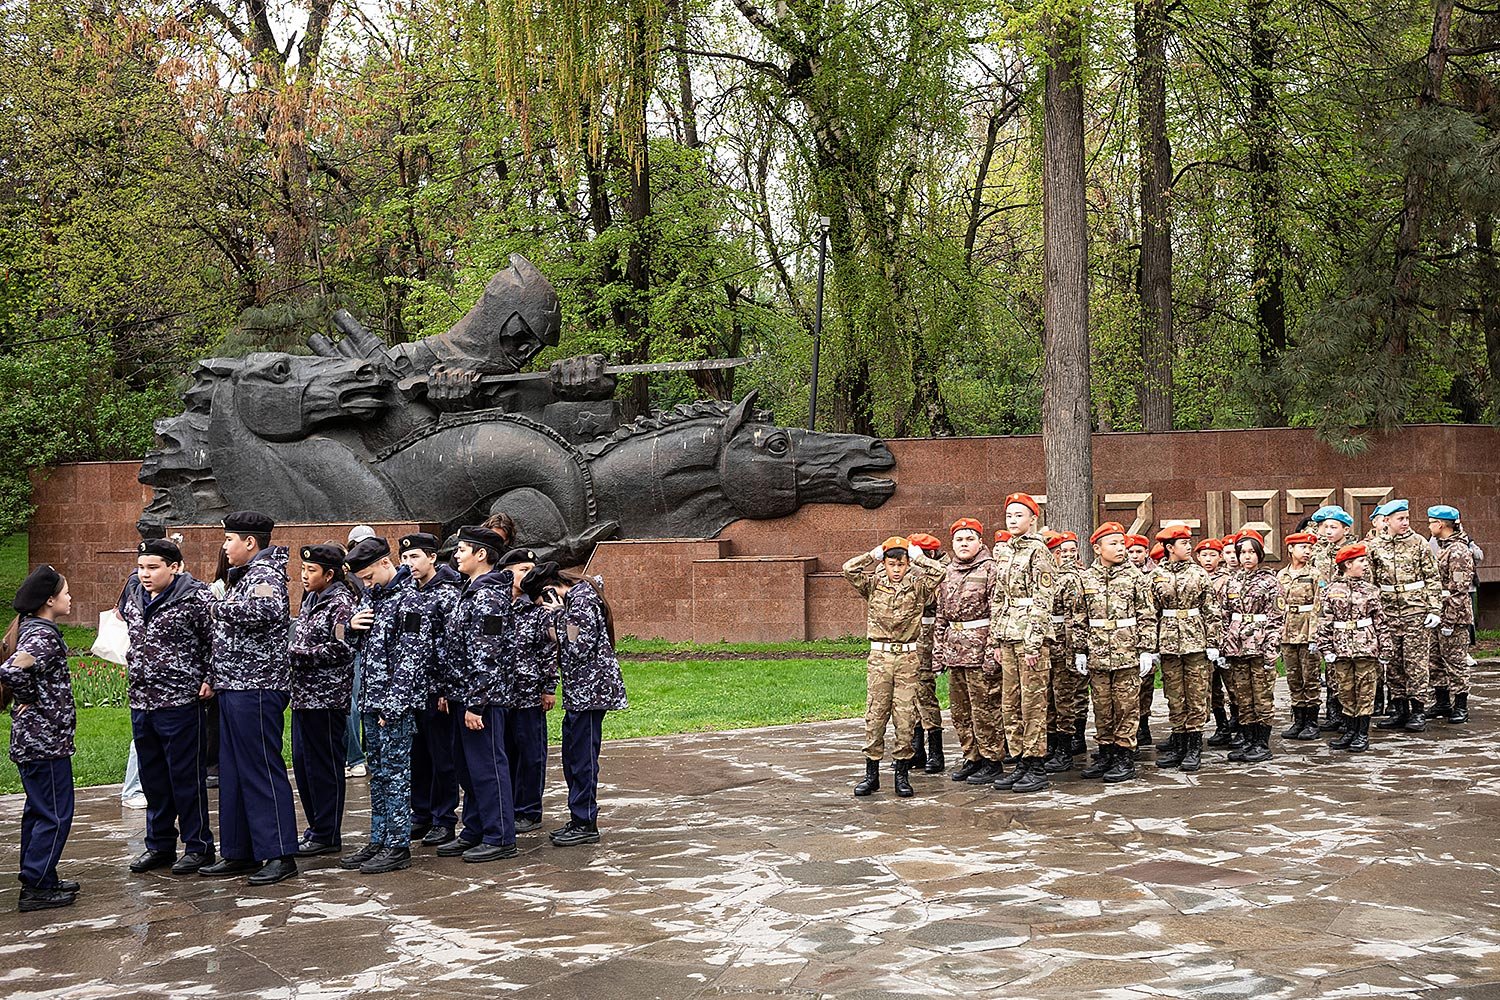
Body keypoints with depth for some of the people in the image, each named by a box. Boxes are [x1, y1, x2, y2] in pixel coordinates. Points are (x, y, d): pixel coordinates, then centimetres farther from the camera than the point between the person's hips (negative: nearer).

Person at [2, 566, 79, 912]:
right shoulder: (44, 636, -20)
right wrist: (30, 701, -17)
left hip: (30, 738, 10)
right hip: (46, 740, -10)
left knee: (38, 811, 18)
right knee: (55, 816, -2)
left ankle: (40, 879, 27)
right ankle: (36, 889, 2)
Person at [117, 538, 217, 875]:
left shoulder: (196, 597, -14)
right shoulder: (133, 591, 7)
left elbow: (216, 641, -11)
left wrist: (210, 680, -13)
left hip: (180, 702, -7)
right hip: (140, 701, 7)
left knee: (187, 777, 1)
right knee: (152, 778, 15)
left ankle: (198, 846, 11)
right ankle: (159, 845, 26)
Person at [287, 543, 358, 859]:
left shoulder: (340, 603, -11)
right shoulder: (311, 600, 16)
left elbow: (340, 650, -19)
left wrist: (297, 654, -16)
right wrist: (290, 651, 3)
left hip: (326, 696, -9)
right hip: (303, 695, 9)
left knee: (324, 765, -2)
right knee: (302, 762, 13)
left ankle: (327, 835, 6)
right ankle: (316, 827, 23)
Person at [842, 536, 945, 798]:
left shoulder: (917, 586, 5)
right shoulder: (873, 585, 6)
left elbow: (938, 572, -11)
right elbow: (849, 569, -7)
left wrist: (917, 556, 0)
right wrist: (874, 554, 1)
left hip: (908, 658, 0)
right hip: (879, 657, 1)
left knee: (905, 716, 0)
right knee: (875, 715, 1)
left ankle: (902, 775, 8)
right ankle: (871, 773, 8)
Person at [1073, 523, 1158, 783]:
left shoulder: (1135, 576, 0)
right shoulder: (1086, 578, 8)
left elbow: (1147, 616, -1)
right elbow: (1080, 618, 12)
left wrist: (1146, 650, -6)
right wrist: (1079, 650, 7)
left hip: (1127, 655, -3)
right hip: (1097, 655, 3)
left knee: (1126, 707, 0)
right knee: (1102, 706, 9)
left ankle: (1125, 758, 6)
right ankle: (1106, 753, 19)